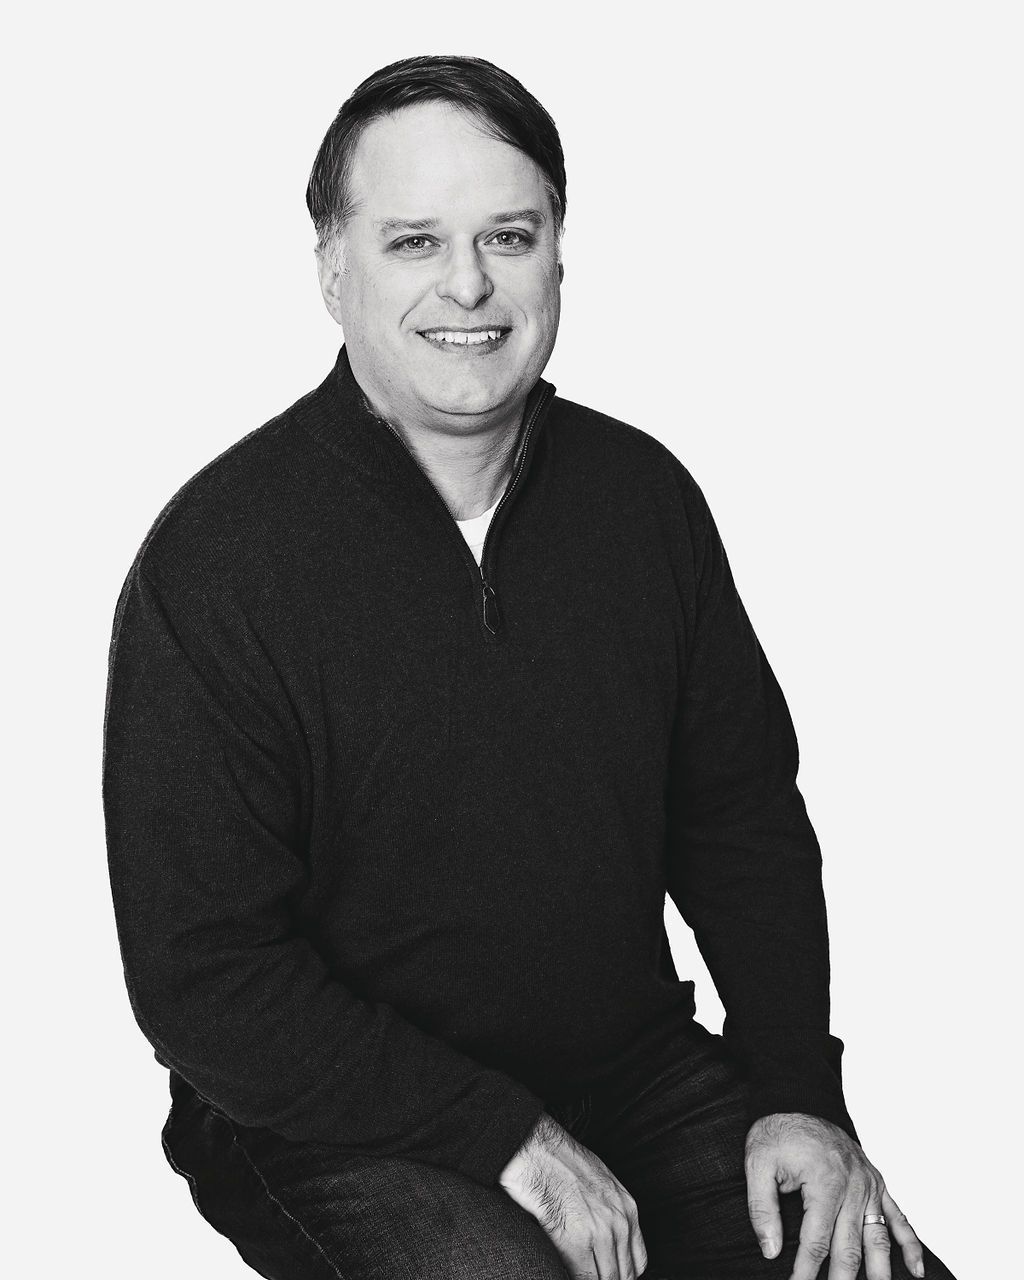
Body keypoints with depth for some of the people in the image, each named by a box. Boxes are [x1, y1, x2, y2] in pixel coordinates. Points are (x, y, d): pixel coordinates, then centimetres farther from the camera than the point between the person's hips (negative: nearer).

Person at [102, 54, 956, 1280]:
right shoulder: (214, 562, -16)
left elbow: (743, 815, 8)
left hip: (642, 1067, 5)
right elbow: (204, 982, -15)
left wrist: (801, 1092, -2)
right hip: (339, 1118, -4)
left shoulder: (646, 495, -1)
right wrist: (502, 1134, -19)